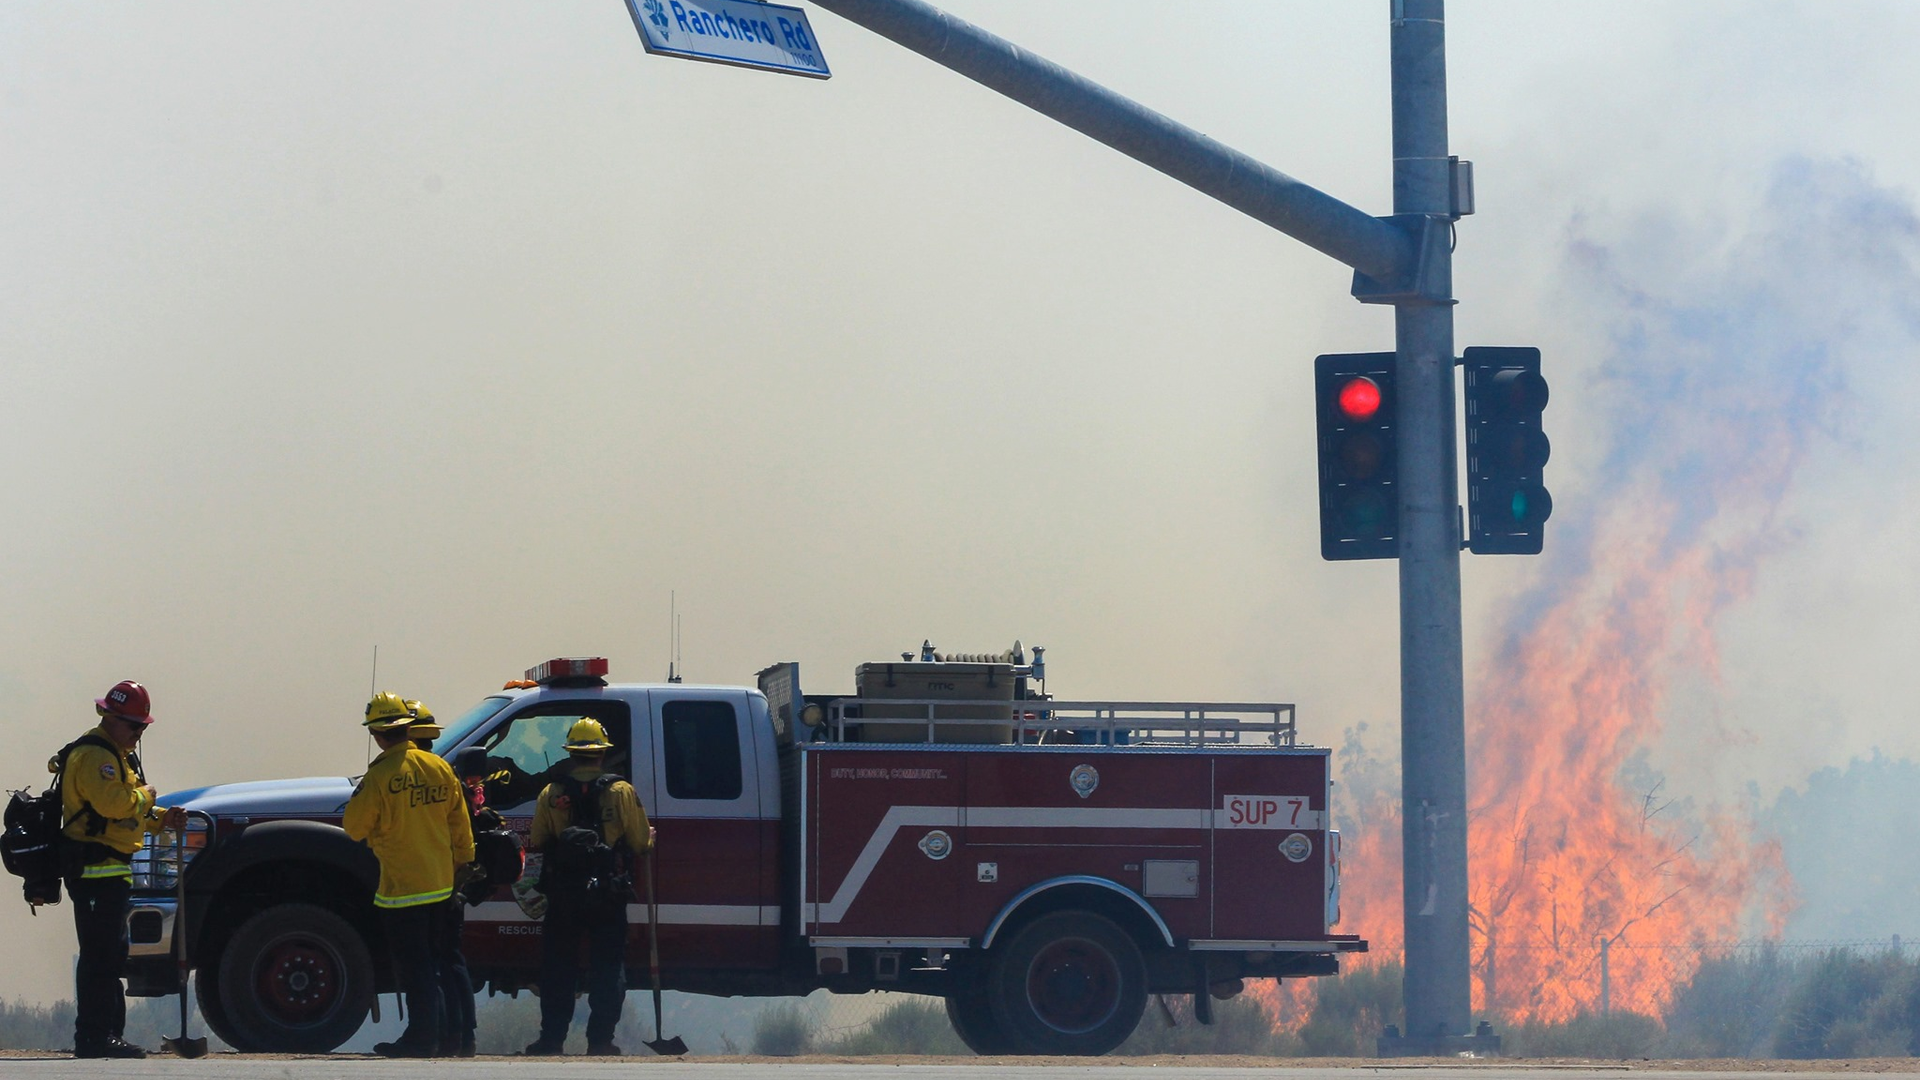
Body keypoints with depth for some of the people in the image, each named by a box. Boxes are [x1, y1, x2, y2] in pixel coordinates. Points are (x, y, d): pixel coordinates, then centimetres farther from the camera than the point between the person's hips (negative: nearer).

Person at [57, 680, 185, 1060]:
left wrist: (163, 818, 10)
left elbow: (131, 812, 28)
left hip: (111, 870, 11)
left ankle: (108, 1035, 21)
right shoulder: (93, 755, -14)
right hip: (95, 868, -11)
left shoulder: (117, 755, 22)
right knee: (100, 955, -12)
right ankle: (93, 1038, -12)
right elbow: (113, 802, -28)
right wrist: (146, 796, -10)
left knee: (111, 955, 15)